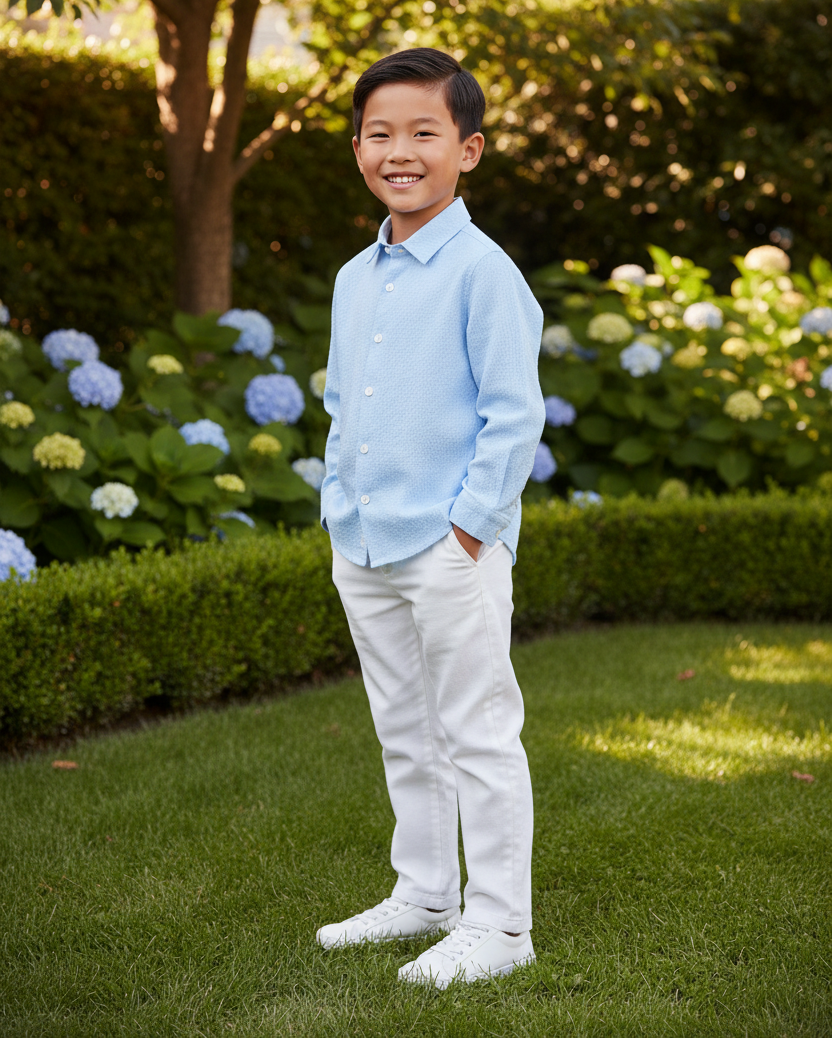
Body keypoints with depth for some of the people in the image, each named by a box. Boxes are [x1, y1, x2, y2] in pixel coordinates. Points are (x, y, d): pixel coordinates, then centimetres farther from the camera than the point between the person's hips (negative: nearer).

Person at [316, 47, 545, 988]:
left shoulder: (482, 273, -11)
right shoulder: (353, 280, 12)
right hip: (362, 552, 8)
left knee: (477, 735, 1)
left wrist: (469, 523, -16)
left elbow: (515, 414, -13)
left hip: (452, 550, -8)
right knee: (404, 734, 17)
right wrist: (338, 510, 13)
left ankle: (497, 925, 10)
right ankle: (422, 893, 31)